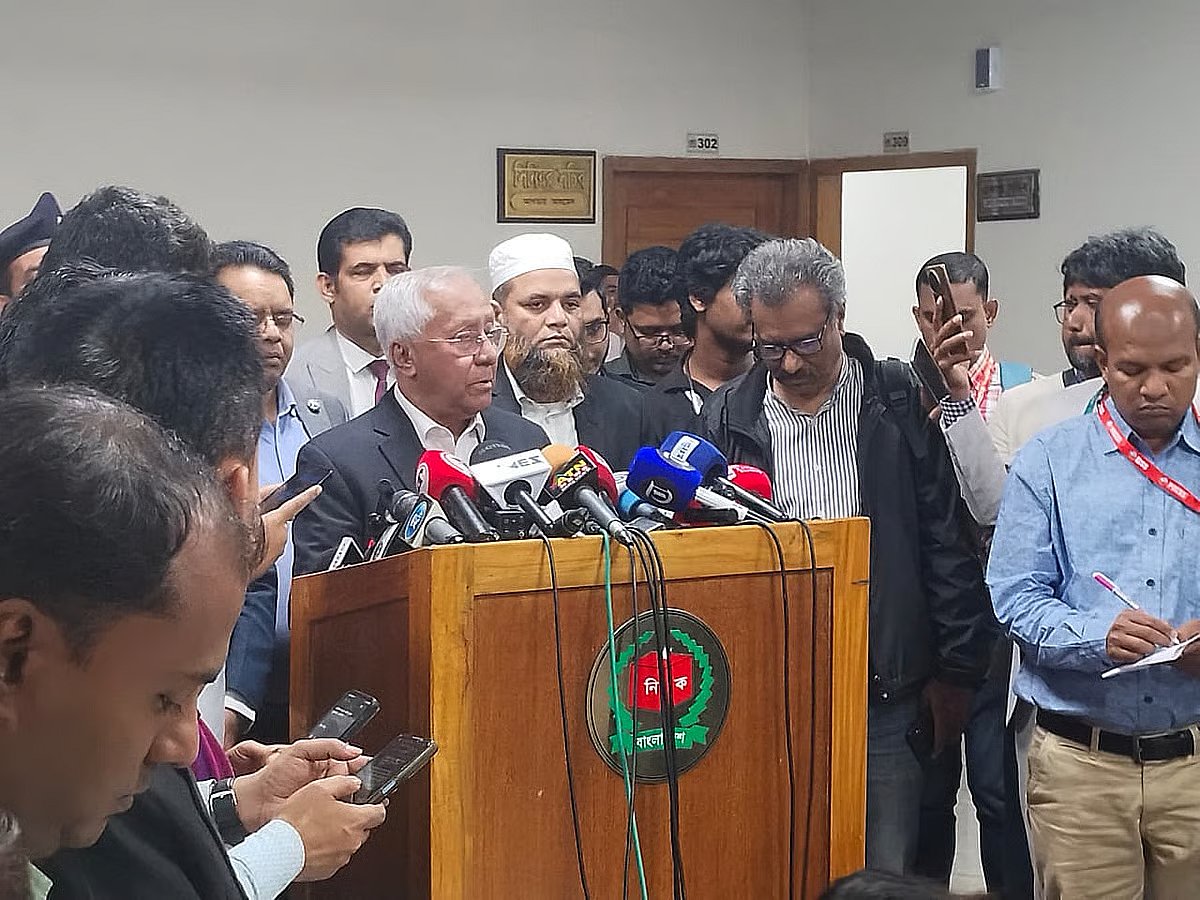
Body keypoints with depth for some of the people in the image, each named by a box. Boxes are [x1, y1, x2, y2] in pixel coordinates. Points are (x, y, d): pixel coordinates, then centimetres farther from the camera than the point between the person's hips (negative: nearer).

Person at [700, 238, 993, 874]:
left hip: (886, 696, -1)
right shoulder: (728, 416, 5)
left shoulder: (901, 403, -1)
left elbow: (946, 543, 0)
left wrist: (954, 672, -1)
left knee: (885, 874, 5)